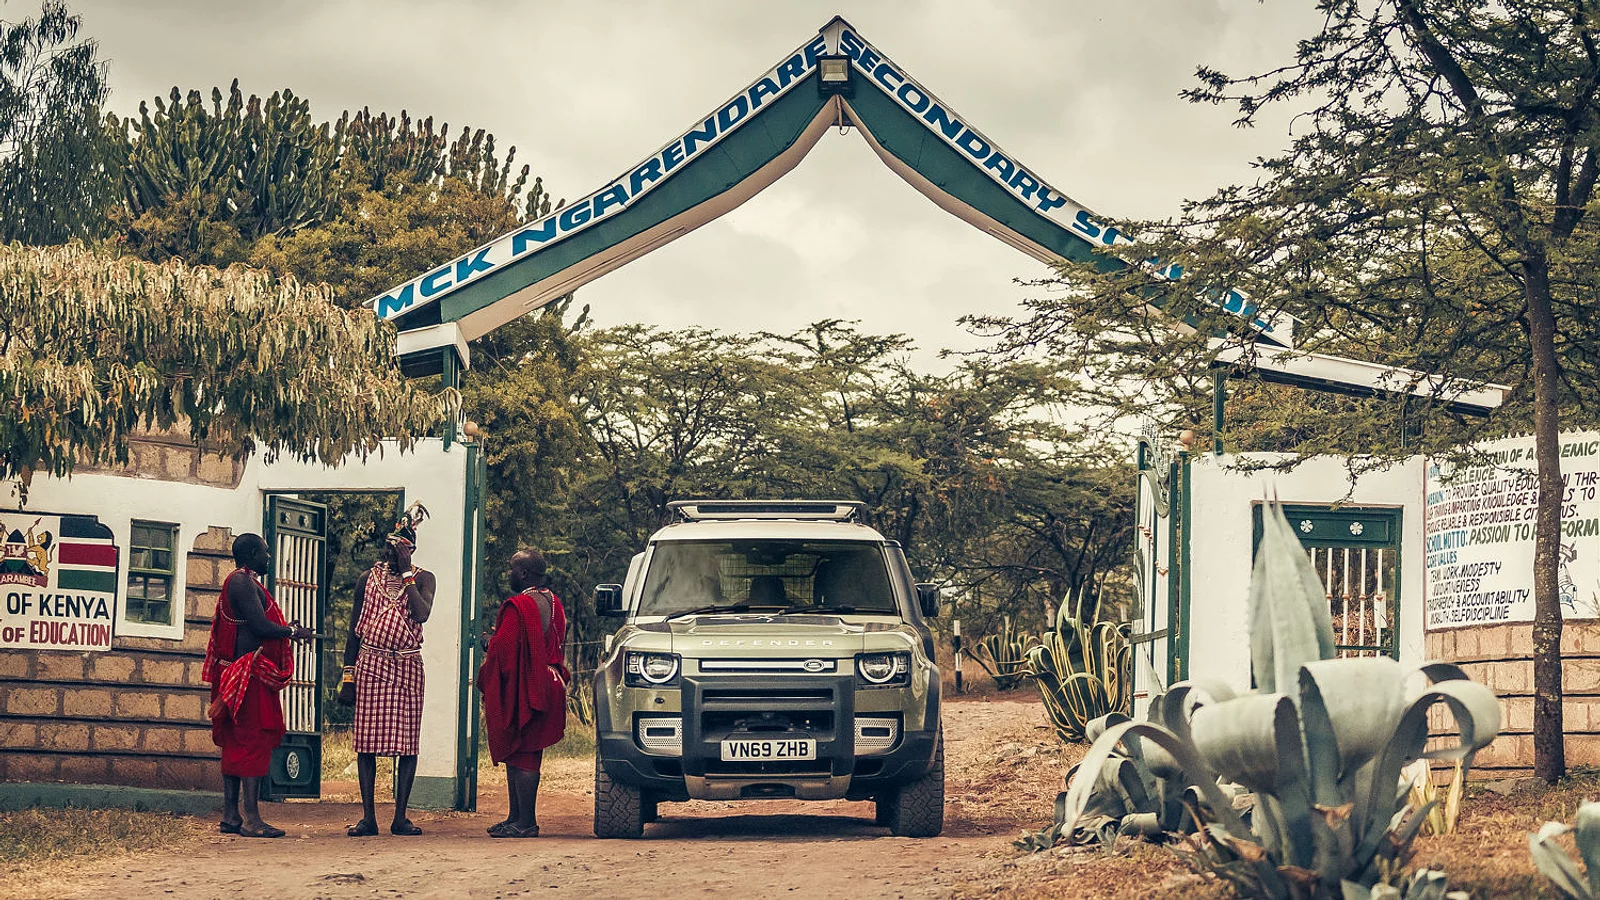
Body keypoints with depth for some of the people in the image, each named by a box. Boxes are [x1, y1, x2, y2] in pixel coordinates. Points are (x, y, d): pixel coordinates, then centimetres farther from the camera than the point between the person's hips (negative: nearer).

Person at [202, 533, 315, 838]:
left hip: (243, 675, 11)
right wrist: (293, 632, -6)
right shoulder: (243, 582, -12)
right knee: (254, 742, -11)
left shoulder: (243, 582, 21)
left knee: (236, 744, 10)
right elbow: (260, 625, -19)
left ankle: (231, 816, 13)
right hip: (250, 674, -11)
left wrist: (289, 630, 15)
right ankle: (251, 819, -14)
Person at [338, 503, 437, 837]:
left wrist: (406, 572, -13)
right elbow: (354, 629, 11)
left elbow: (422, 614, -17)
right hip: (370, 663, 1)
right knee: (367, 740, -2)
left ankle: (401, 818, 5)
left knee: (407, 741, -1)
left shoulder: (423, 579, 4)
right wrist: (348, 675, 5)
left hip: (407, 665, -1)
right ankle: (368, 818, 3)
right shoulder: (368, 578, 8)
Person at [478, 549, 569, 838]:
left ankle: (526, 822, -6)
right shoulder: (553, 603, 12)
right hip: (547, 688, 9)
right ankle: (518, 817, 17)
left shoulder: (518, 607, -17)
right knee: (520, 756, 14)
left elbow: (504, 649, -19)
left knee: (520, 756, -6)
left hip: (522, 691, -9)